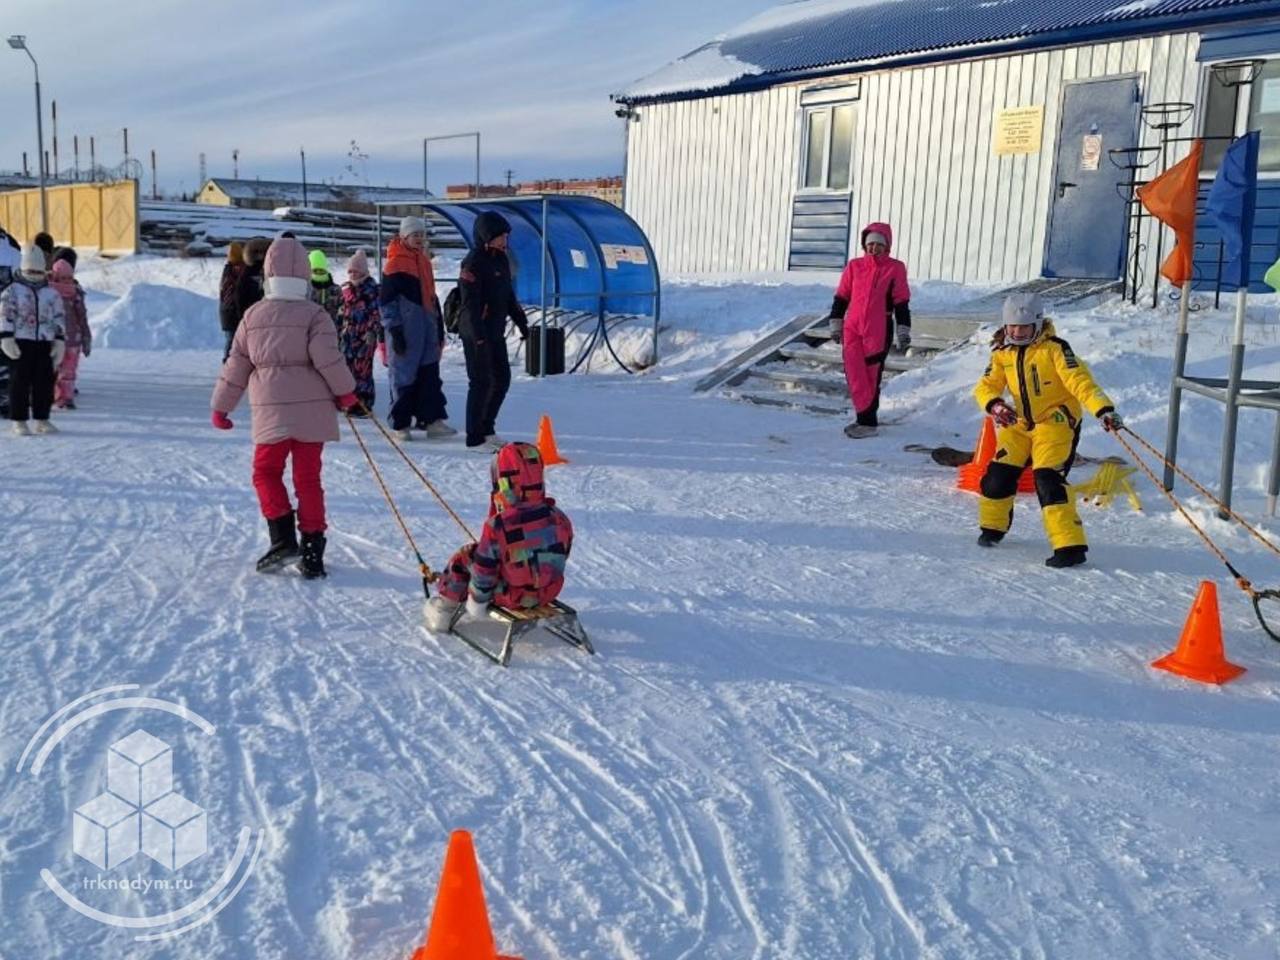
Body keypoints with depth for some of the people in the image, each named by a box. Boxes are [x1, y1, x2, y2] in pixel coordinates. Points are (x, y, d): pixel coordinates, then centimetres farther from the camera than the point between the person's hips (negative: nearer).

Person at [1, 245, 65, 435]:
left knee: (44, 382, 3)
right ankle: (19, 421, 5)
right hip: (21, 343, -3)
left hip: (45, 344, 3)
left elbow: (59, 319, 13)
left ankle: (42, 419, 12)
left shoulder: (52, 293, 13)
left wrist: (60, 341, 5)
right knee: (20, 382, -1)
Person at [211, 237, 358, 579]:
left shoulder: (253, 316, 5)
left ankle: (283, 538, 0)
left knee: (266, 472, 15)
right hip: (311, 410, 0)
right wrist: (345, 391, 3)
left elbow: (236, 365, 9)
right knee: (308, 478, 6)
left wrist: (221, 407, 18)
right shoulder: (315, 315, -3)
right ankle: (312, 552, 5)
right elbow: (328, 358, -13)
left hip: (271, 412, 0)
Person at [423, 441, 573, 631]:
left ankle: (444, 609, 30)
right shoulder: (560, 519, -11)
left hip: (512, 598, -4)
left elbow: (483, 571, -15)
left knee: (464, 557, 15)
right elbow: (561, 557, 5)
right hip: (550, 593, 4)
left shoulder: (496, 525, -24)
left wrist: (476, 602, 2)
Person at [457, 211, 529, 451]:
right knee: (481, 382, -4)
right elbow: (470, 303, -21)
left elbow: (508, 295, 22)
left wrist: (520, 321, 20)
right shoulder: (474, 262, -16)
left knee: (502, 379, 13)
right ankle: (475, 438, 5)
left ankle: (486, 429, 26)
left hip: (495, 331, 9)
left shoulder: (501, 259, 12)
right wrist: (479, 335, -26)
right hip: (476, 333, -9)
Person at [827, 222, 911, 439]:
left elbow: (902, 303, 2)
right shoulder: (855, 266, 8)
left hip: (879, 331, -3)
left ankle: (867, 421, 5)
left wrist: (903, 332, 0)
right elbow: (841, 298, 13)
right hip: (852, 329, 3)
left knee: (872, 376, 0)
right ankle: (865, 417, 9)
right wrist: (836, 324, 11)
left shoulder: (895, 268, 1)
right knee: (854, 374, -1)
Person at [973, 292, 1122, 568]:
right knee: (998, 475, 1)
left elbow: (1079, 380, -24)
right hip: (1020, 424, 6)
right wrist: (994, 405, -25)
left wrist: (1104, 410, -37)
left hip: (1056, 421, -6)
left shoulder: (1054, 348, -15)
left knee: (1048, 480, -21)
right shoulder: (1002, 354, 3)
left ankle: (1070, 546, -21)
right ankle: (993, 526, 29)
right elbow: (986, 387, -1)